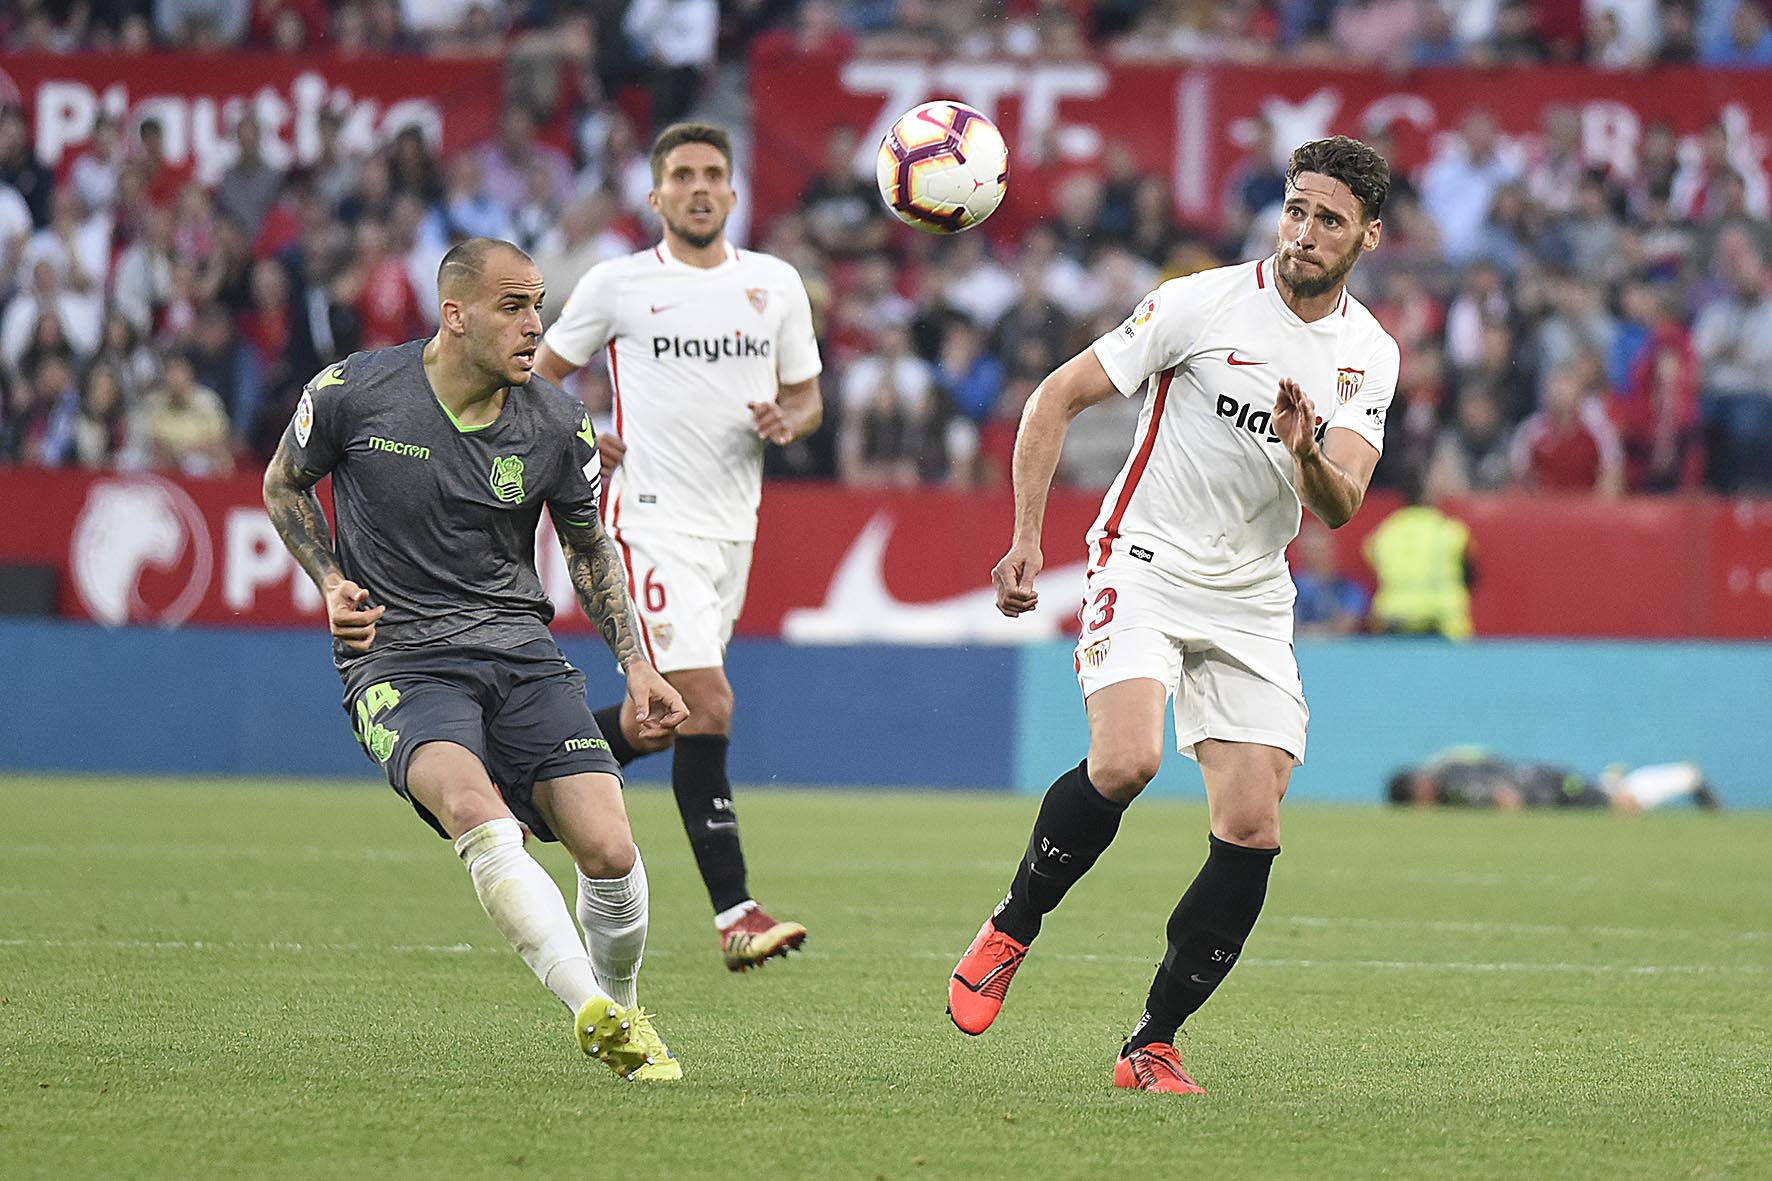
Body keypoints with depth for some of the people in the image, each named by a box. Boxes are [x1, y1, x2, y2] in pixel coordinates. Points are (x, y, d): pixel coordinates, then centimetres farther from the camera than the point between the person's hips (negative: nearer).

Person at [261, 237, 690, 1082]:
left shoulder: (557, 428, 0)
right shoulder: (353, 393, -7)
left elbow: (589, 547, 17)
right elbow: (283, 483, 12)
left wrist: (636, 664, 7)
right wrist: (331, 583, -4)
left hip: (519, 651, 3)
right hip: (398, 658, -3)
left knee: (609, 850, -13)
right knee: (478, 814, -33)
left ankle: (623, 1018, 16)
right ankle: (592, 1008, -40)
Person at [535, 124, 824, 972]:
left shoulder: (776, 284, 9)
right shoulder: (617, 284, -1)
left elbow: (807, 396, 17)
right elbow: (540, 376, 11)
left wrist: (787, 420, -6)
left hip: (734, 525, 5)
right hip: (653, 521, -5)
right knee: (706, 709, -15)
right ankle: (733, 912, -15)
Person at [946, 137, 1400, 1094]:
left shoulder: (1368, 356, 3)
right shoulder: (1204, 304, -10)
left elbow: (1340, 507, -6)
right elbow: (1057, 397, -6)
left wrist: (1306, 455, -29)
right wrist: (1026, 536, -11)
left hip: (1251, 605, 5)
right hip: (1143, 566, -4)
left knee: (1252, 833, -6)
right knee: (1124, 763, -29)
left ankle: (1151, 1046, 7)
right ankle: (1008, 932, -4)